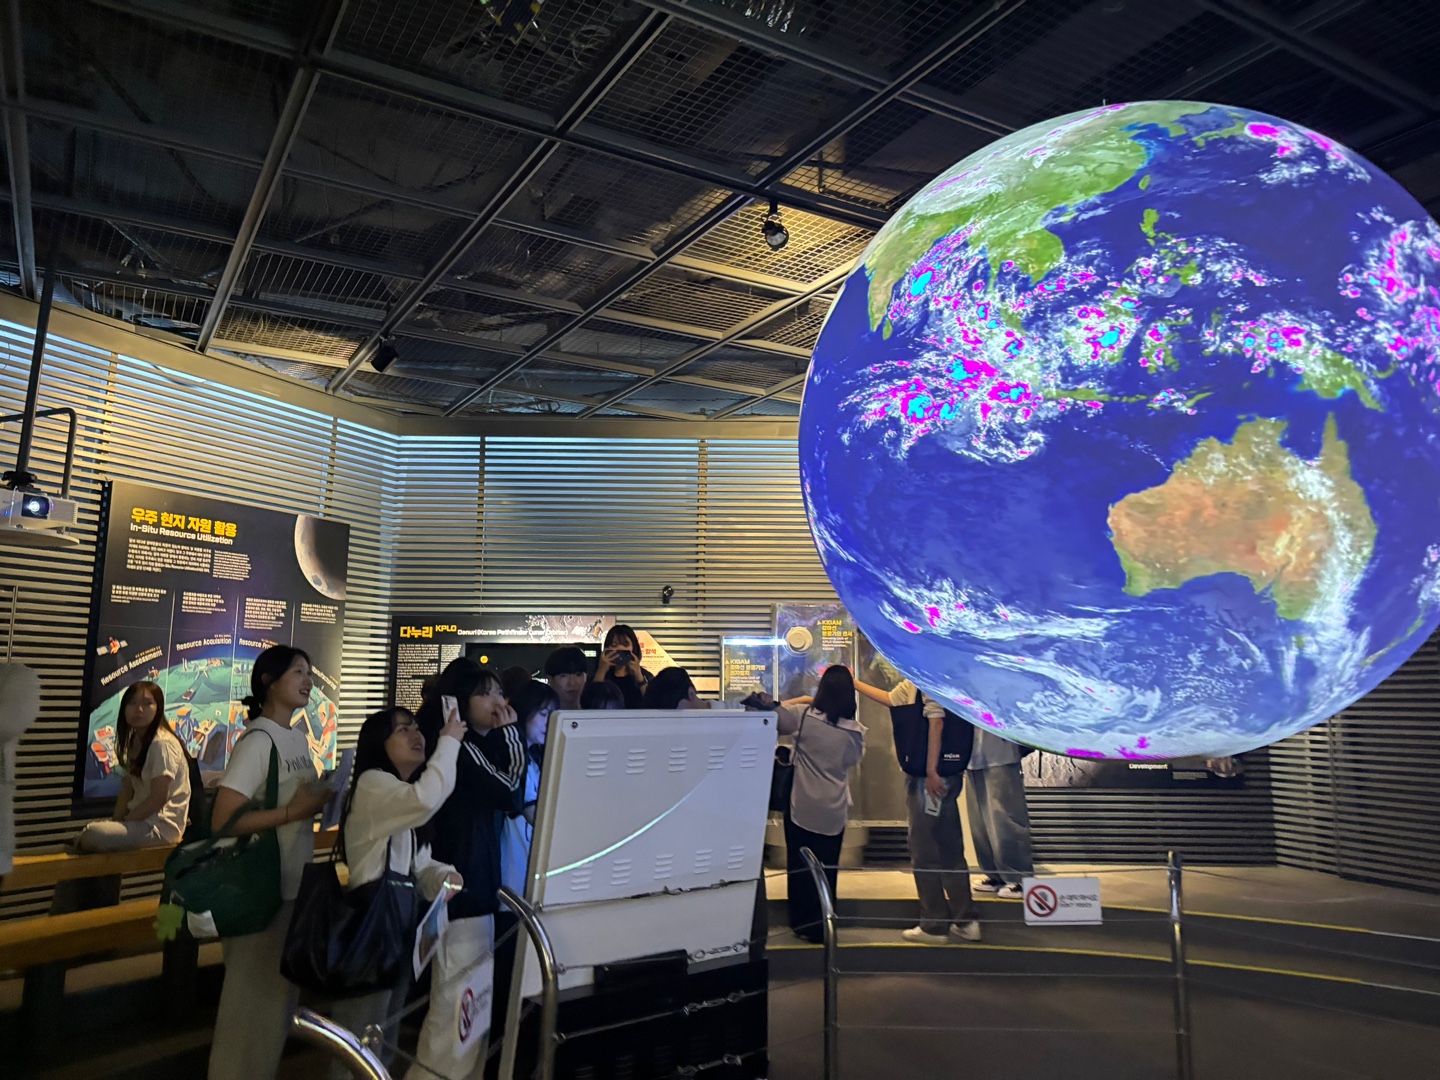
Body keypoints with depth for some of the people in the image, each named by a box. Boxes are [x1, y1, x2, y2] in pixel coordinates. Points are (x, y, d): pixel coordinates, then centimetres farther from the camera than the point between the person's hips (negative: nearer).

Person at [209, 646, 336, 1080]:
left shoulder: (299, 734, 6)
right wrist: (295, 811, -24)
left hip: (294, 886, 8)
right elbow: (223, 820, -25)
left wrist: (321, 800, 1)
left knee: (280, 994, 21)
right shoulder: (259, 740, -18)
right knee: (253, 999, 7)